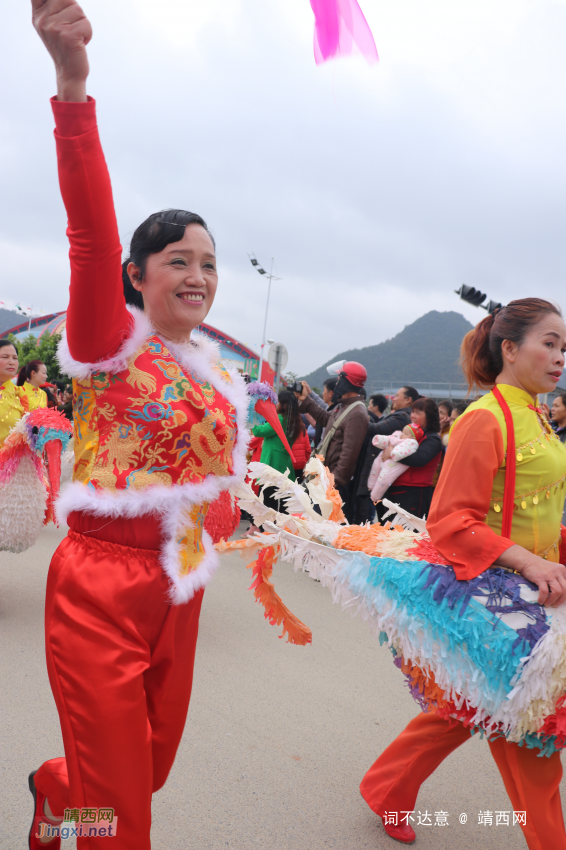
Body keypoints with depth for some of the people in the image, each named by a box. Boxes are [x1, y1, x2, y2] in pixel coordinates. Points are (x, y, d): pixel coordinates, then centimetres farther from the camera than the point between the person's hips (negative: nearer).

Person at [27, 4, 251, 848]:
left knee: (151, 767, 24)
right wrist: (73, 83, -35)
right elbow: (91, 229, -26)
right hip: (101, 590, -6)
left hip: (178, 593, 6)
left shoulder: (214, 368, 8)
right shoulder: (111, 339, -9)